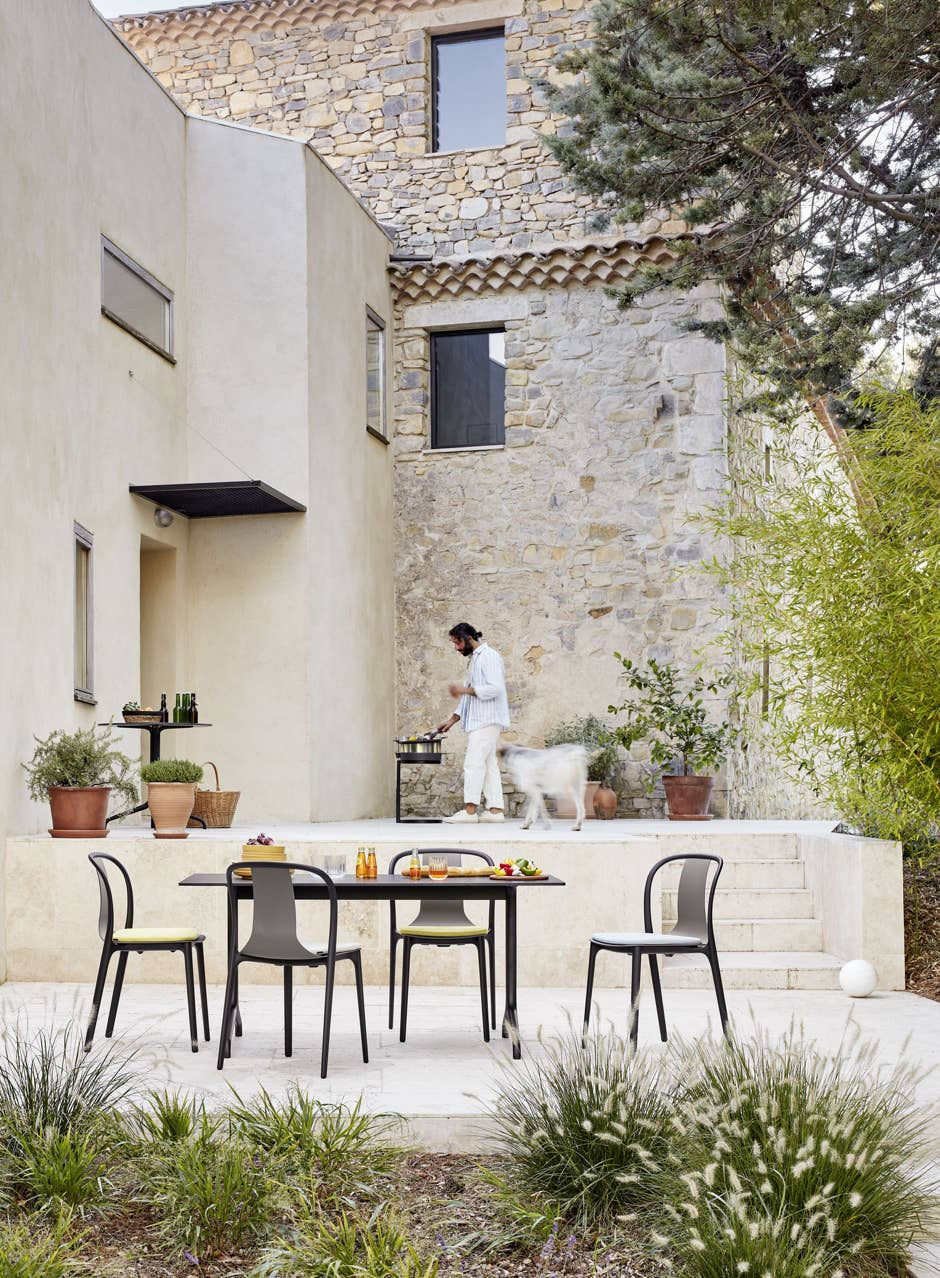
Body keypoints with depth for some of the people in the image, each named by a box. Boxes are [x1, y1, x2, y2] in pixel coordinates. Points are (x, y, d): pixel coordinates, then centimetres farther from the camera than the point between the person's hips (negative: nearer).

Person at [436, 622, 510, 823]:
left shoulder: (489, 656, -9)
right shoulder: (472, 659, 21)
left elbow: (495, 688, -19)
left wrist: (465, 690, -15)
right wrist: (453, 719, 20)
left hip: (487, 721, -10)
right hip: (477, 721, 10)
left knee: (474, 763, -13)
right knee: (488, 764, 6)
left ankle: (470, 810, -16)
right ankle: (495, 809, 5)